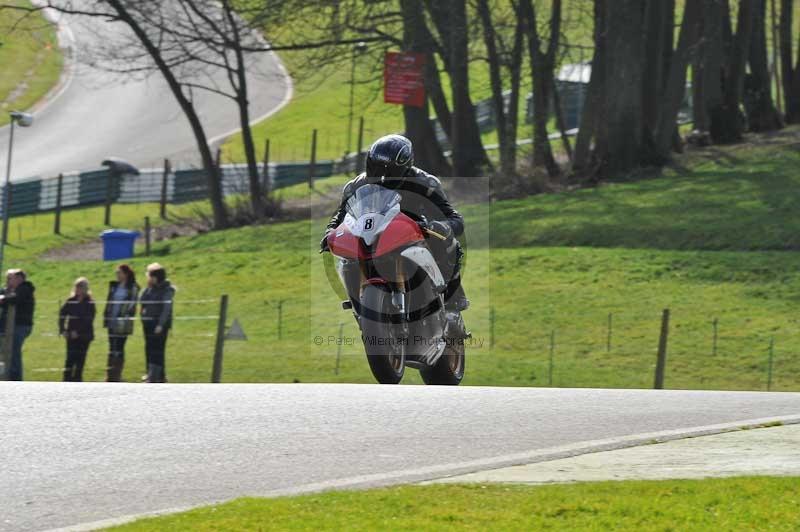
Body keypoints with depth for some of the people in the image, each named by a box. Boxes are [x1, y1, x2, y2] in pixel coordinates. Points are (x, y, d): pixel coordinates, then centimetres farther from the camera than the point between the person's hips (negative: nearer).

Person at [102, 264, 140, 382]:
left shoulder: (133, 288, -6)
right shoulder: (114, 286, 11)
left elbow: (132, 304, -9)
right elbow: (109, 302, 15)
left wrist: (126, 319, -16)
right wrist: (106, 317, 9)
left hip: (123, 323, -6)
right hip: (112, 322, 6)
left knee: (119, 348, -2)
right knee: (112, 348, 8)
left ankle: (117, 376, 2)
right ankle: (110, 375, 12)